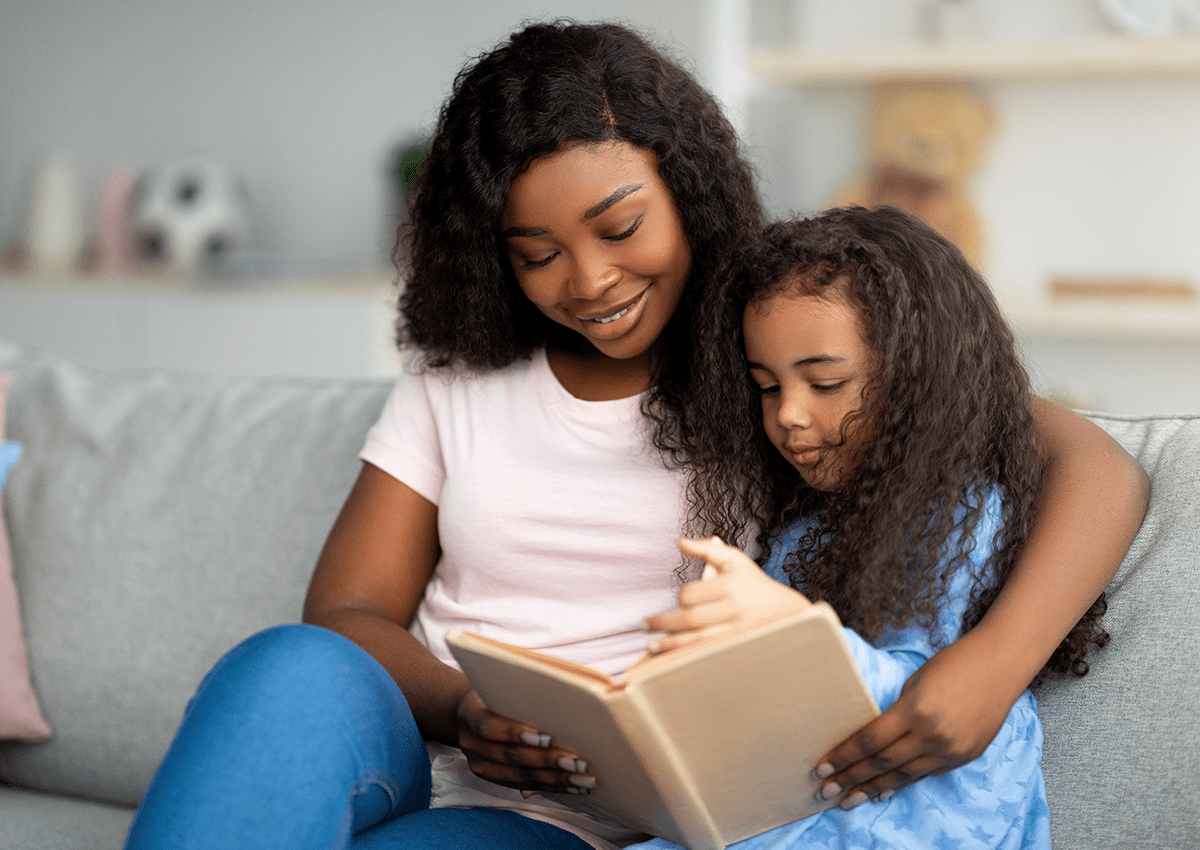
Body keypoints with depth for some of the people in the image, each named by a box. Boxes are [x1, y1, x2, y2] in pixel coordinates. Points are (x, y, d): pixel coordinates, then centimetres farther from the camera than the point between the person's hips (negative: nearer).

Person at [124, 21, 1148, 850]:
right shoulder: (455, 385, 16)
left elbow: (1096, 468, -3)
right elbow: (346, 612, 9)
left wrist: (994, 664, -23)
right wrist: (457, 712, -15)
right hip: (410, 764, 4)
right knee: (290, 674, -33)